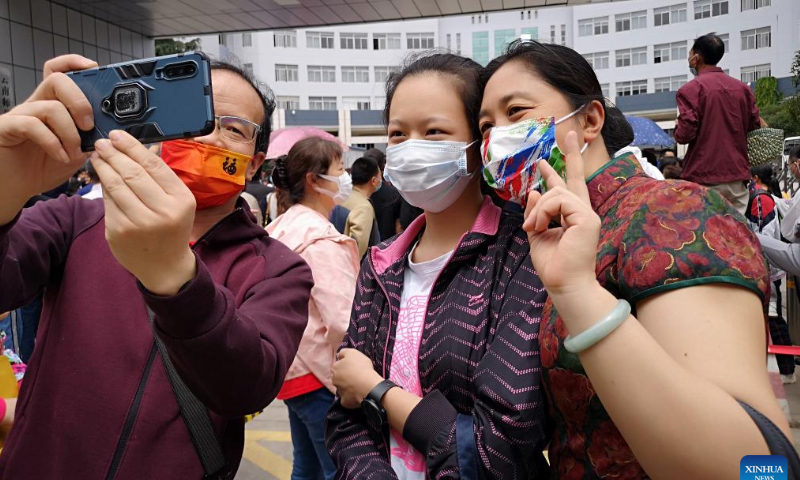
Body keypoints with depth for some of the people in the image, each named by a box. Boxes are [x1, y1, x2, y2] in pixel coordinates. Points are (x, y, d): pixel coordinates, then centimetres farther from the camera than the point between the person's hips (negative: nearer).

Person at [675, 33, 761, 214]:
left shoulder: (691, 89, -9)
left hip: (704, 178, -5)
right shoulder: (743, 88, 9)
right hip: (738, 175, 5)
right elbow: (754, 126, 11)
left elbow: (684, 135, -14)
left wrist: (678, 127, 7)